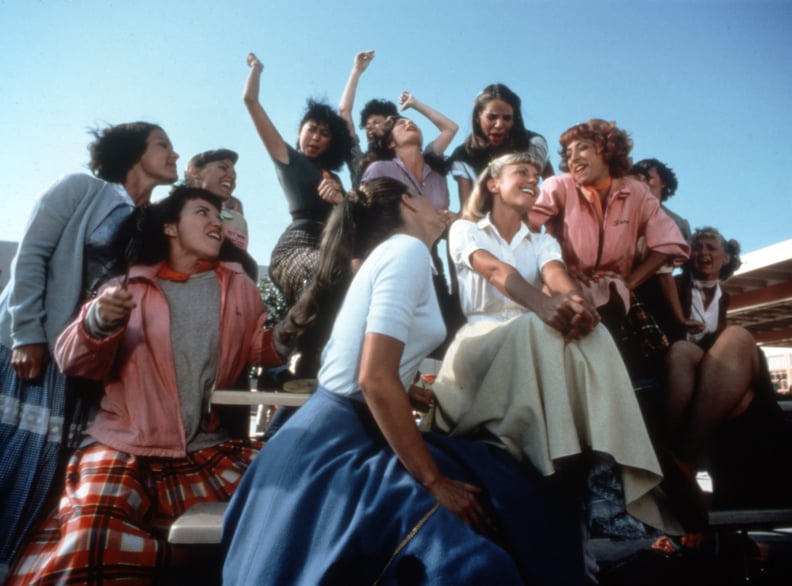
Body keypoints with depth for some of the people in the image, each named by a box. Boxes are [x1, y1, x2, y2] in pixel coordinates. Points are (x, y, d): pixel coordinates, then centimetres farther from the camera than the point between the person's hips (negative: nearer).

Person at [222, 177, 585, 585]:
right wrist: (434, 481, -18)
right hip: (341, 443, -9)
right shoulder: (408, 250, -14)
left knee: (493, 499, 5)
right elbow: (375, 378, -24)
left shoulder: (391, 253, 15)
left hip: (353, 431, 9)